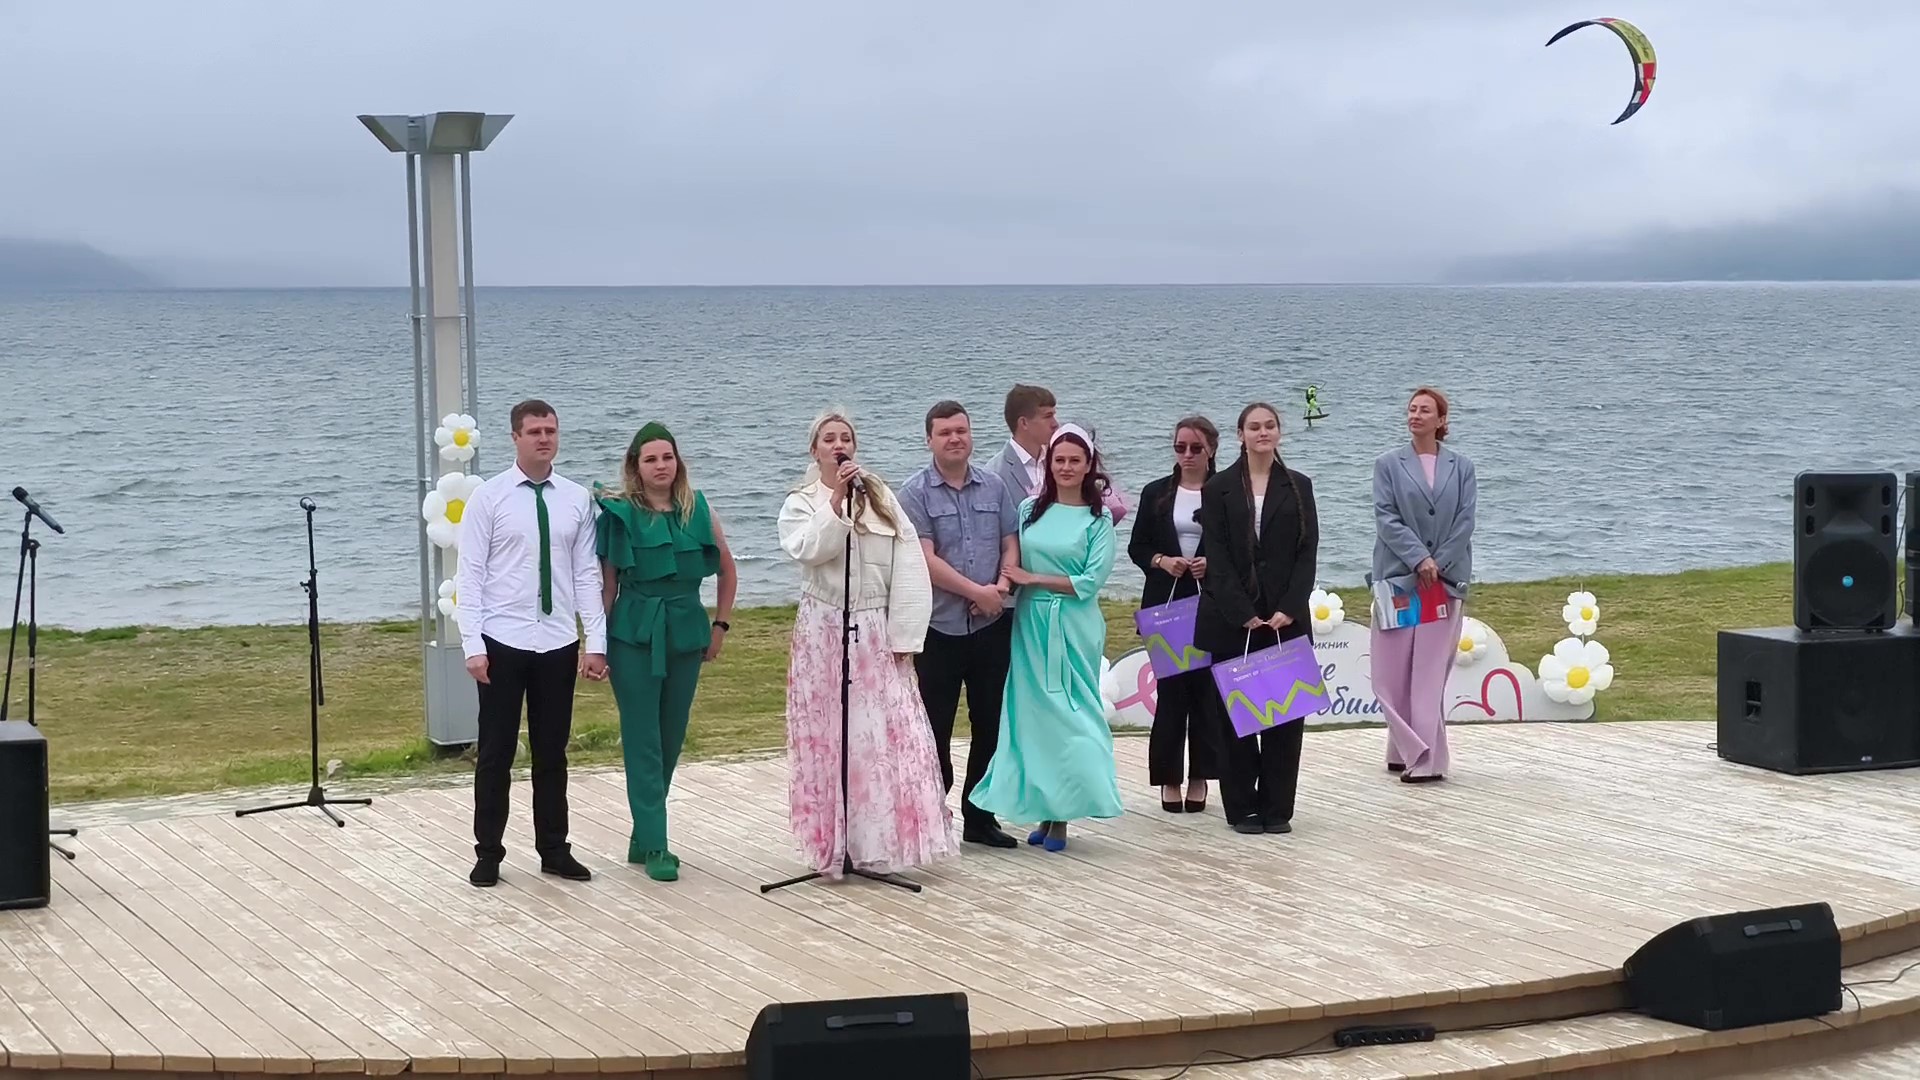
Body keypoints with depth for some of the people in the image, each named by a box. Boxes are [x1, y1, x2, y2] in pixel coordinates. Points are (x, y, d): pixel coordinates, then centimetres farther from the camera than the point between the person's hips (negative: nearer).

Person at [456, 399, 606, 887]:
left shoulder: (577, 499, 4)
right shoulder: (488, 496, -4)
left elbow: (587, 575, 5)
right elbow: (470, 575, -6)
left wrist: (596, 642, -1)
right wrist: (473, 645, -12)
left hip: (558, 644, 3)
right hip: (503, 643, -3)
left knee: (553, 754, 12)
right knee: (496, 753, 5)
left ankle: (555, 851, 22)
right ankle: (488, 854, 15)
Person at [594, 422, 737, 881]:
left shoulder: (697, 510, 5)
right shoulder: (620, 514, -4)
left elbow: (728, 571, 16)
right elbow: (607, 581, -4)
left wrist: (720, 625, 11)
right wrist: (598, 641, -7)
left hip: (686, 632, 4)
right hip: (634, 635, -4)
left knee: (671, 739, 9)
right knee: (643, 741, -4)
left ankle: (644, 836, 21)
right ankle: (655, 847, -3)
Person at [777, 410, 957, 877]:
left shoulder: (882, 498, 7)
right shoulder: (801, 503, 4)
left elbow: (909, 567, 2)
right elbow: (808, 549, -17)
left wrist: (903, 635, -4)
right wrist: (837, 501, -23)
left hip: (876, 634, 1)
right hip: (823, 633, -1)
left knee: (887, 737, -3)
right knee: (828, 740, 1)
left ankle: (880, 844, 6)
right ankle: (832, 848, 8)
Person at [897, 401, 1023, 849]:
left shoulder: (994, 487, 8)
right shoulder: (916, 493, -6)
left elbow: (1011, 544, 9)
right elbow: (926, 560, -13)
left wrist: (1002, 585, -10)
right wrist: (976, 591, -15)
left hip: (991, 625, 4)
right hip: (940, 627, -4)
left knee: (990, 724, 9)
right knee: (935, 728, 0)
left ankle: (979, 819, 20)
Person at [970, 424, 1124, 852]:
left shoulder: (1098, 519, -1)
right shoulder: (1029, 510, 7)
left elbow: (1092, 581, -9)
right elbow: (1013, 566, 12)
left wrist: (1033, 578, -10)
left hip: (1074, 627, -3)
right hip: (1030, 623, 3)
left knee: (1068, 714, -1)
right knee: (1033, 712, 3)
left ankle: (1062, 814, 4)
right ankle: (1043, 810, 11)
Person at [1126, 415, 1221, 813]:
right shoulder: (1156, 493, 8)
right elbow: (1137, 547, 9)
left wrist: (1213, 563, -14)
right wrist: (1161, 561, -9)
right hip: (1166, 604, 1)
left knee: (1206, 688, 1)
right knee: (1169, 688, 1)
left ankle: (1200, 777, 10)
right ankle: (1169, 777, 8)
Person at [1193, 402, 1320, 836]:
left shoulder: (1298, 487, 7)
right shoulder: (1219, 488, 3)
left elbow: (1307, 553, 2)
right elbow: (1217, 557, -3)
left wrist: (1288, 610, -10)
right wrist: (1245, 615, -11)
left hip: (1287, 617, 1)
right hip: (1230, 618, -1)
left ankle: (1277, 808, 7)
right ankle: (1242, 808, 7)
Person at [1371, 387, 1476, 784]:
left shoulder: (1461, 467, 7)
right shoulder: (1388, 464, 5)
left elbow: (1465, 521, 2)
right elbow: (1385, 517, -4)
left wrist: (1438, 564, -9)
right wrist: (1419, 559, -14)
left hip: (1445, 579, 0)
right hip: (1398, 576, 0)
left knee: (1431, 672, -1)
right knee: (1393, 671, -1)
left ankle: (1426, 759, 0)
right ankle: (1411, 751, 8)